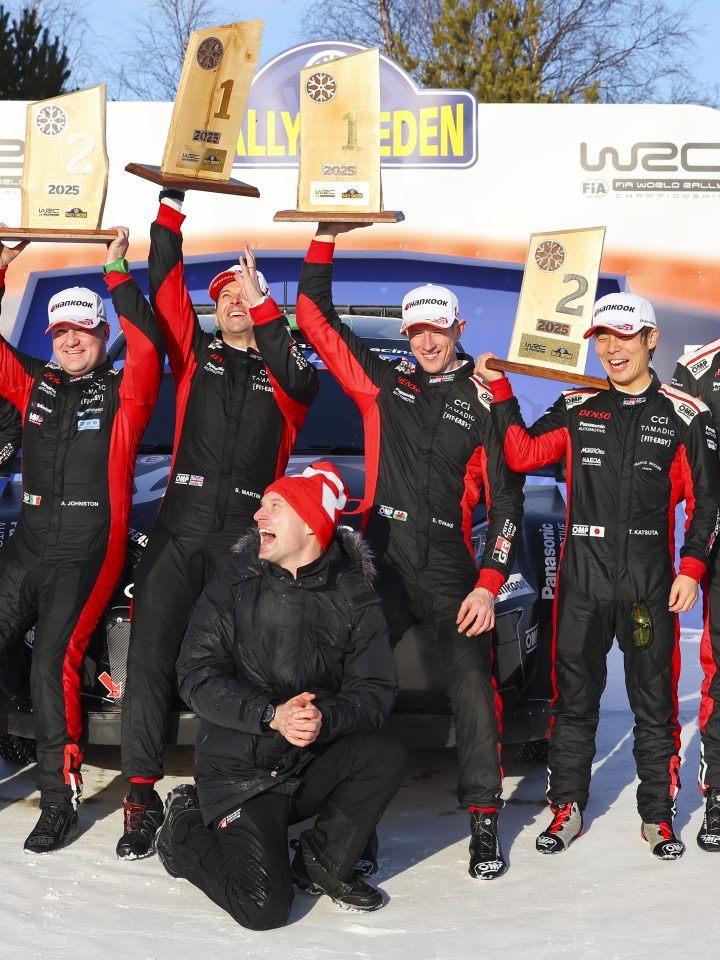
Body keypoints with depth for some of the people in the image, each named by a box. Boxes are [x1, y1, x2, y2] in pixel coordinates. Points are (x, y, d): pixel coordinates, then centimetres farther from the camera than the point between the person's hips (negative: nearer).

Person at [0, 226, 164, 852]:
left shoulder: (123, 394, -2)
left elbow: (148, 350, -19)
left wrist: (118, 274, -19)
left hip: (88, 554, -5)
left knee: (53, 663, -15)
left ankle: (61, 799, -4)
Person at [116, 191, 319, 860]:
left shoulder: (282, 366, 11)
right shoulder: (193, 352, 15)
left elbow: (302, 384, -13)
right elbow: (164, 285, 7)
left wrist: (265, 308, -12)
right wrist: (171, 203, 2)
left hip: (248, 535, -1)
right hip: (181, 527, 1)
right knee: (151, 655, -9)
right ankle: (141, 796, -5)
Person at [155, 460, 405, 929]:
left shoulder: (353, 595, -2)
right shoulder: (234, 583, -5)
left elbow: (376, 689, -7)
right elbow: (198, 676, -11)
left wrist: (326, 719, -28)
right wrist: (272, 715, -25)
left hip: (314, 766, 3)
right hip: (241, 772, -3)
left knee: (387, 757, -26)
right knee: (264, 908, -18)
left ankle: (321, 863, -1)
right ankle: (188, 831, 13)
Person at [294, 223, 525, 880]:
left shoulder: (483, 401, 5)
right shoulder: (383, 383, 12)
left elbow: (505, 499, 2)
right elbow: (315, 317, 14)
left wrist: (489, 584, -7)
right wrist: (327, 237, 7)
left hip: (454, 573, -2)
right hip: (384, 564, 2)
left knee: (474, 689, -11)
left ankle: (485, 824, 1)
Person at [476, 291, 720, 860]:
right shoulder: (577, 409, 8)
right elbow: (523, 455, 3)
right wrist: (501, 391, -1)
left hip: (651, 583, -2)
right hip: (582, 578, 2)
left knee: (655, 701, 5)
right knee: (574, 696, 9)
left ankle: (658, 814, 18)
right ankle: (567, 808, 21)